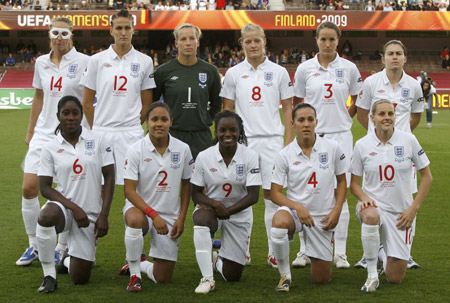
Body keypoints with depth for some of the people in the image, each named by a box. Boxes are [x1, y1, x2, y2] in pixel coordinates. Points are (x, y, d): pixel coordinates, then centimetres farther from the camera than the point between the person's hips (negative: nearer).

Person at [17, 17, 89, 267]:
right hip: (43, 133, 5)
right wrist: (30, 131, 21)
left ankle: (62, 248, 15)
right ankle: (34, 246, 15)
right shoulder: (41, 63, 9)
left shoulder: (84, 62, -7)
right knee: (29, 189, -1)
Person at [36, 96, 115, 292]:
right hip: (63, 207, -1)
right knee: (46, 217, -41)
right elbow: (44, 187, -4)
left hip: (90, 213, 1)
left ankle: (69, 258, 40)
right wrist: (74, 207, -17)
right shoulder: (50, 148, -1)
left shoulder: (98, 141, 0)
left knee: (80, 279, 1)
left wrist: (103, 216, -8)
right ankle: (49, 275, -21)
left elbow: (109, 178, 0)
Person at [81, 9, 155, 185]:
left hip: (131, 133, 0)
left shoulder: (144, 62, 5)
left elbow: (147, 103, 10)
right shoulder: (97, 60, 4)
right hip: (102, 131, 0)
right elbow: (87, 103, 8)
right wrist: (96, 129, 9)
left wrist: (134, 126, 8)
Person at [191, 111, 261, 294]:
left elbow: (253, 196, -15)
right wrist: (215, 204, -27)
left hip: (239, 213, 1)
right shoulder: (204, 157, -11)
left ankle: (219, 260, 40)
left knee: (232, 276, 0)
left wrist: (228, 211, -25)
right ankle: (207, 278, -31)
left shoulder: (250, 156, -13)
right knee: (201, 219, -41)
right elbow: (196, 194, -7)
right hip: (210, 207, -1)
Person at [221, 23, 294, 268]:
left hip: (272, 140, -1)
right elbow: (227, 110, 10)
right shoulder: (234, 73, 6)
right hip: (242, 140, 1)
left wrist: (289, 142, 0)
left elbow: (288, 108, 7)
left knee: (272, 195, 0)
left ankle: (274, 252, 7)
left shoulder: (279, 72, 5)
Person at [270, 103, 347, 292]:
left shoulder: (332, 148, -4)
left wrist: (336, 210, -5)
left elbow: (341, 181, 7)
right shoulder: (285, 155, -6)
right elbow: (275, 193, -4)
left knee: (321, 279, 2)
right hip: (294, 210, -1)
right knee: (279, 223, -40)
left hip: (323, 217, 1)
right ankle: (285, 276, -17)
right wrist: (298, 207, -21)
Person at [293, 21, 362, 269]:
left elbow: (358, 101, 15)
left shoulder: (349, 68, 2)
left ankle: (340, 253, 6)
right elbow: (295, 103, 13)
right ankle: (305, 251, 8)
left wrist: (344, 119, 7)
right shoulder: (305, 69, 2)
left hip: (340, 136, 0)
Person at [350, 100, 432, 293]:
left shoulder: (408, 140, -5)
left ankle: (388, 255, 36)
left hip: (401, 212, 0)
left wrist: (414, 208, -6)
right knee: (370, 215, -42)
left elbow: (427, 177, 2)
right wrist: (364, 198, -17)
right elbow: (354, 184, 5)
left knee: (395, 279, -2)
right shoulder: (362, 145, -4)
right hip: (374, 204, 0)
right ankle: (372, 275, -24)